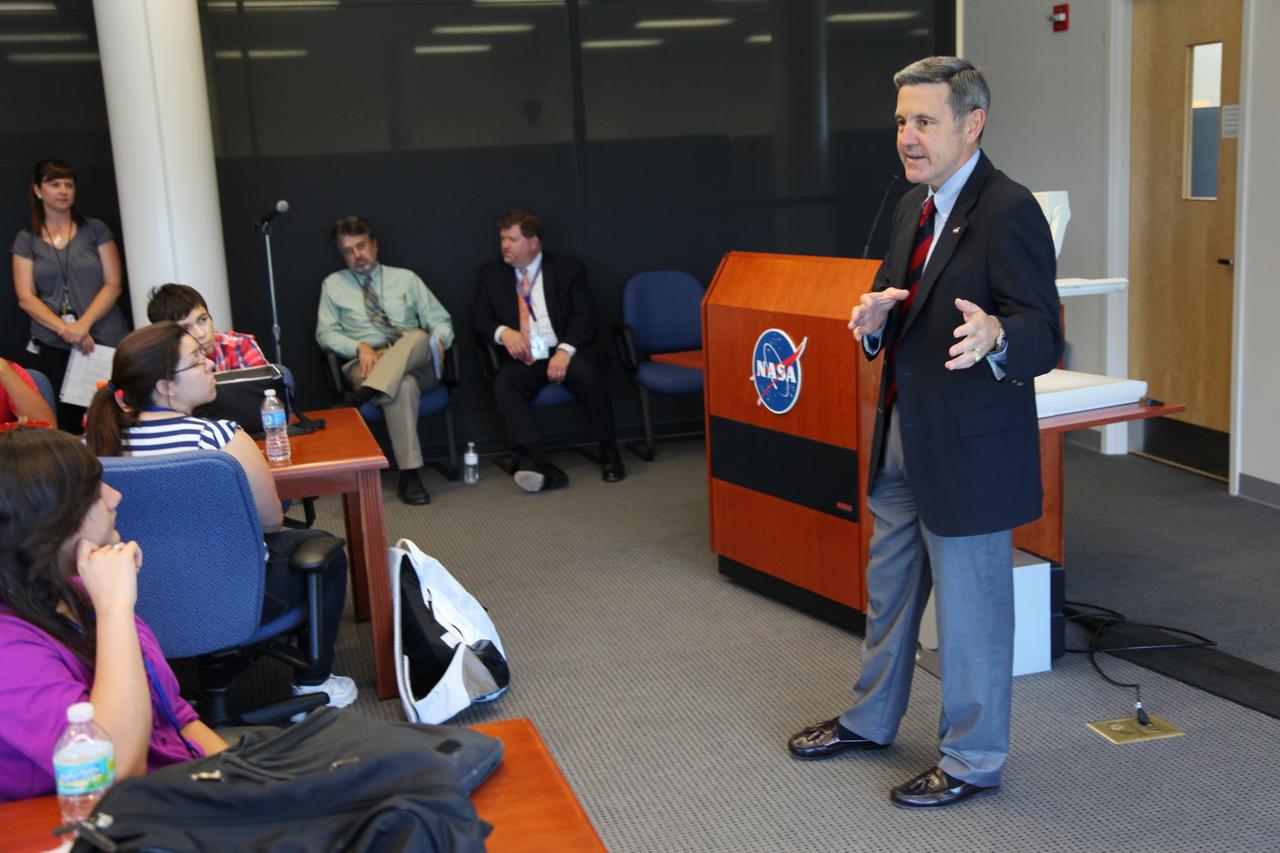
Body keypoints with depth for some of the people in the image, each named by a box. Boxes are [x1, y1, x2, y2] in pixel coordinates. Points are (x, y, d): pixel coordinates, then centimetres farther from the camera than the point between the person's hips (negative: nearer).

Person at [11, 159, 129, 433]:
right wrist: (65, 329, -11)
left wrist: (84, 325, -11)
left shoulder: (95, 230, 8)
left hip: (105, 344, -1)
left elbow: (113, 284, 2)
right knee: (64, 426, -5)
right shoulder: (26, 240, 10)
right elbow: (25, 297, 3)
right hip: (53, 349, 1)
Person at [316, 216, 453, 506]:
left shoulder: (406, 278, 18)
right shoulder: (334, 284, 17)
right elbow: (325, 333, 9)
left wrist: (438, 341, -10)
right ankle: (409, 474, -41)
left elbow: (441, 320, 15)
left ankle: (372, 391, -48)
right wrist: (359, 347, -11)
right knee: (404, 386, -38)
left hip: (417, 363, 2)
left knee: (419, 337, -35)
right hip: (367, 364, -2)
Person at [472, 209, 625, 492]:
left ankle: (608, 452, -17)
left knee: (585, 372, -35)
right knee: (502, 386, -31)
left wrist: (565, 351, -20)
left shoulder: (568, 269, 8)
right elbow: (479, 319, 12)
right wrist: (503, 332, -12)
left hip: (566, 353, -2)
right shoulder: (492, 273, 16)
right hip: (523, 359, 2)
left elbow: (585, 317, -2)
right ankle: (545, 468, -42)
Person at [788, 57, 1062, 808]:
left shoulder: (1008, 211, -19)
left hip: (967, 448, -9)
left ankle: (974, 759, 26)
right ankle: (871, 719, 42)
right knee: (889, 588, 23)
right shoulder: (916, 206, 8)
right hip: (904, 437, 9)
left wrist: (993, 336, -44)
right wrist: (879, 315, -9)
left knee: (971, 607, 7)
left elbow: (1045, 338, -22)